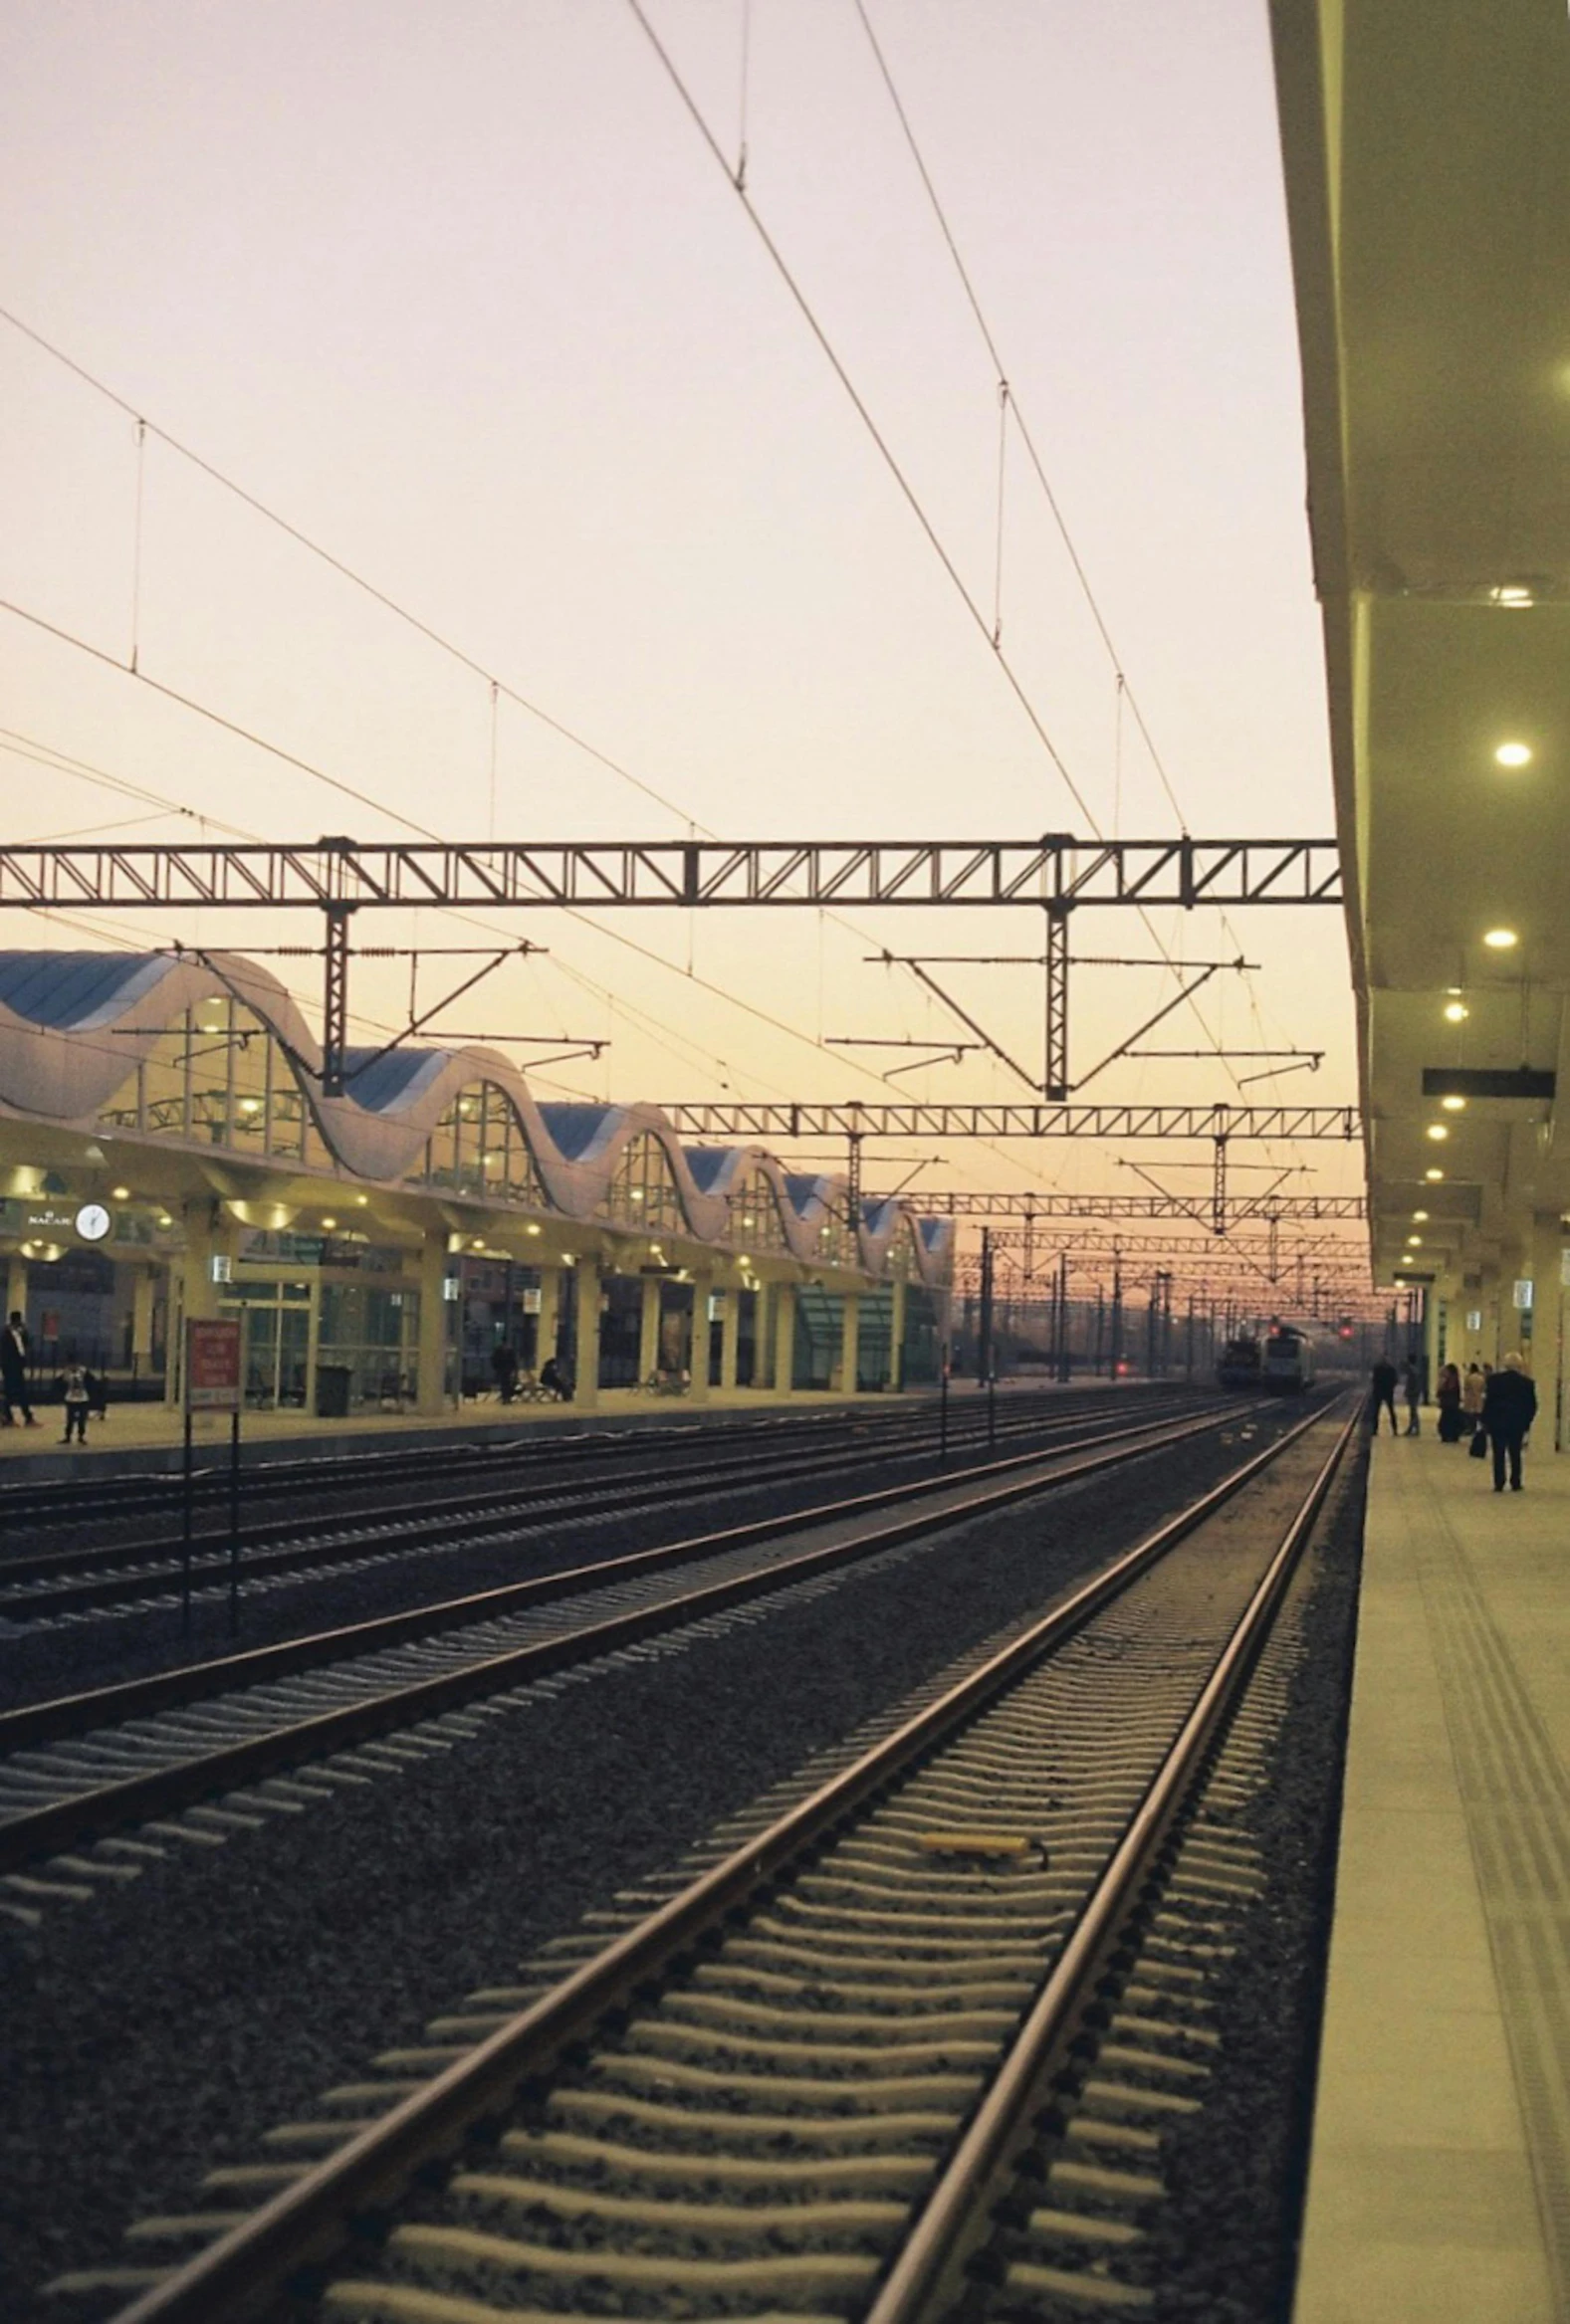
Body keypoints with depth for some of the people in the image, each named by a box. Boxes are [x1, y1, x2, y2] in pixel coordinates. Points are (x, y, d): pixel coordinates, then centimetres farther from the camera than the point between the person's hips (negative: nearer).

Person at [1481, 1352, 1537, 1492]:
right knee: (1515, 1454, 11)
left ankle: (1499, 1483, -1)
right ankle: (1515, 1483, 11)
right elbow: (1532, 1406, 0)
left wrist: (1486, 1420, -1)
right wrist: (1526, 1421, 10)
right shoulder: (1527, 1383, -3)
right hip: (1518, 1424, 1)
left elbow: (1488, 1401, -7)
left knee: (1499, 1454, 3)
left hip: (1497, 1422, -1)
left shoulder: (1494, 1380, -8)